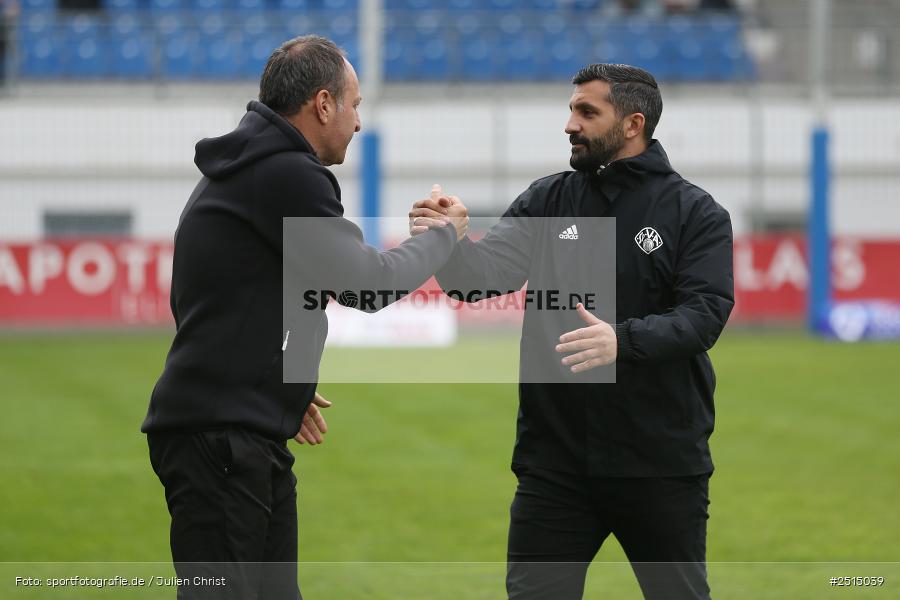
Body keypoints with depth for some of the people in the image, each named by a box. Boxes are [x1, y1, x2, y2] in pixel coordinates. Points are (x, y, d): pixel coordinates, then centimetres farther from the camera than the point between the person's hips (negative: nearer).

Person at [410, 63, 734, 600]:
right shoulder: (548, 202, 6)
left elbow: (705, 313, -15)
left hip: (661, 462, -2)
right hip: (554, 460, 2)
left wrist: (623, 341, -32)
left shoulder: (696, 213, -2)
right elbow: (489, 272, -8)